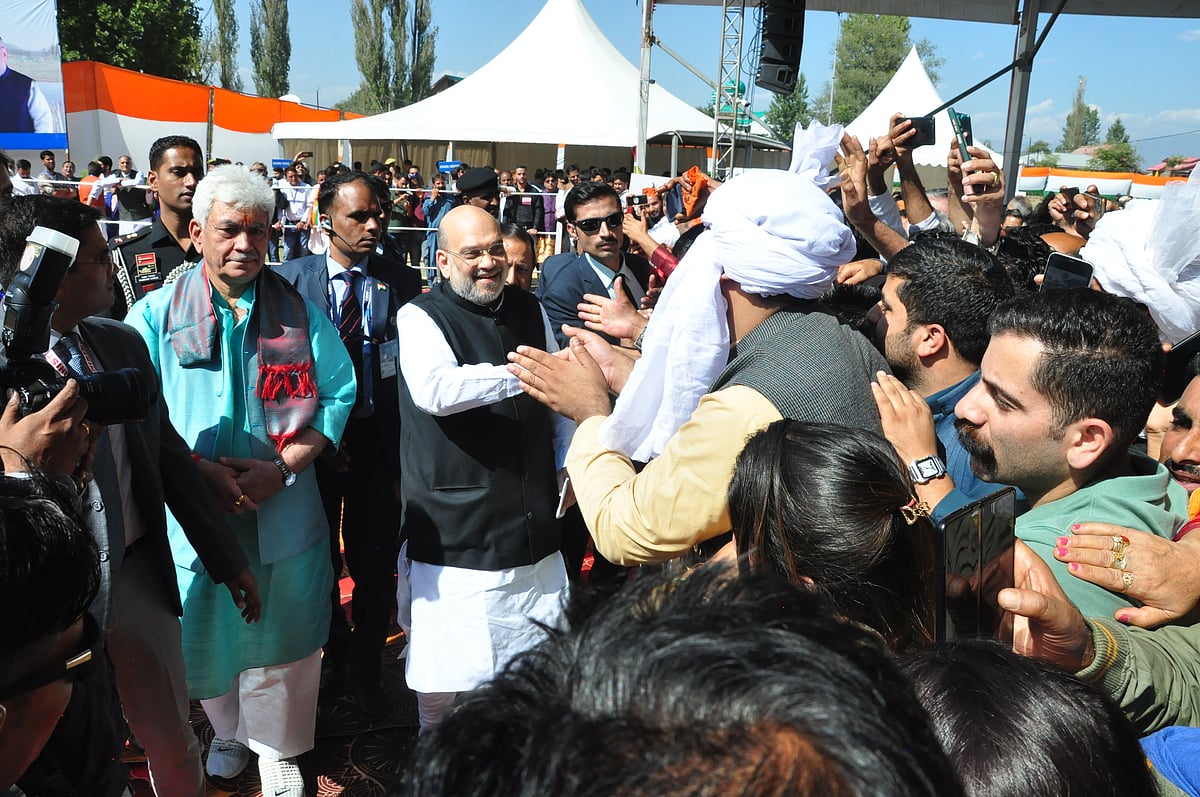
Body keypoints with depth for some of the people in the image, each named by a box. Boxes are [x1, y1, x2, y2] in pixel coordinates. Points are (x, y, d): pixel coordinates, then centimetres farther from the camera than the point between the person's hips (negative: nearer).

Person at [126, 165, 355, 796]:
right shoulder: (156, 314, -2)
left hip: (286, 513, 0)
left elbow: (337, 395, -2)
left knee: (283, 640, 12)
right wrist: (199, 469, -17)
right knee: (209, 637, 18)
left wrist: (283, 467, -14)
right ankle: (229, 732, 47)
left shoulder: (299, 312, -1)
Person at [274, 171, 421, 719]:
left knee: (374, 560, 9)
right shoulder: (289, 280, -3)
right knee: (318, 556, 16)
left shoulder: (403, 283, -3)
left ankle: (366, 670, 31)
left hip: (380, 439, 0)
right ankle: (332, 653, 41)